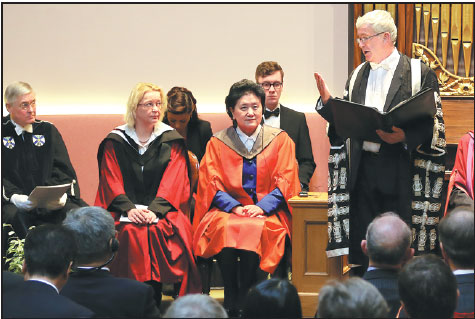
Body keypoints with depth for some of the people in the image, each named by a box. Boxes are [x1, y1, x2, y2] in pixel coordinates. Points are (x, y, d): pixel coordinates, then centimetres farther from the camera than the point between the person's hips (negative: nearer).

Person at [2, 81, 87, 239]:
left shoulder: (48, 130, 17)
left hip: (51, 203, 2)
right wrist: (13, 196, -20)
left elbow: (62, 169, 10)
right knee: (12, 216, -37)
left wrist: (61, 194, -12)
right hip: (16, 203, -2)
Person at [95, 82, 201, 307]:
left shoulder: (172, 141, 10)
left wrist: (154, 210, -16)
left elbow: (173, 182, 0)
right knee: (131, 232, -32)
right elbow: (112, 182, 2)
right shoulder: (115, 142, 10)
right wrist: (130, 209, -16)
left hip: (162, 210, 0)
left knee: (156, 231, -31)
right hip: (125, 210, 0)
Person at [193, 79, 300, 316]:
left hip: (268, 212, -1)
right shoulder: (217, 143, 12)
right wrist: (234, 207, -15)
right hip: (227, 211, 1)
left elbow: (285, 182, 2)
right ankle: (231, 302, -24)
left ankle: (245, 302, -24)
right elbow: (212, 185, 4)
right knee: (225, 229, -34)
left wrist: (261, 207, -15)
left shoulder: (280, 140, 10)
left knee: (256, 229, -35)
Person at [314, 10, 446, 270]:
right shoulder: (358, 75, 16)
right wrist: (327, 101, -1)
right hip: (362, 168, 5)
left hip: (399, 168, -5)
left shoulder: (418, 73, -1)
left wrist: (404, 136, -21)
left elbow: (432, 124, -5)